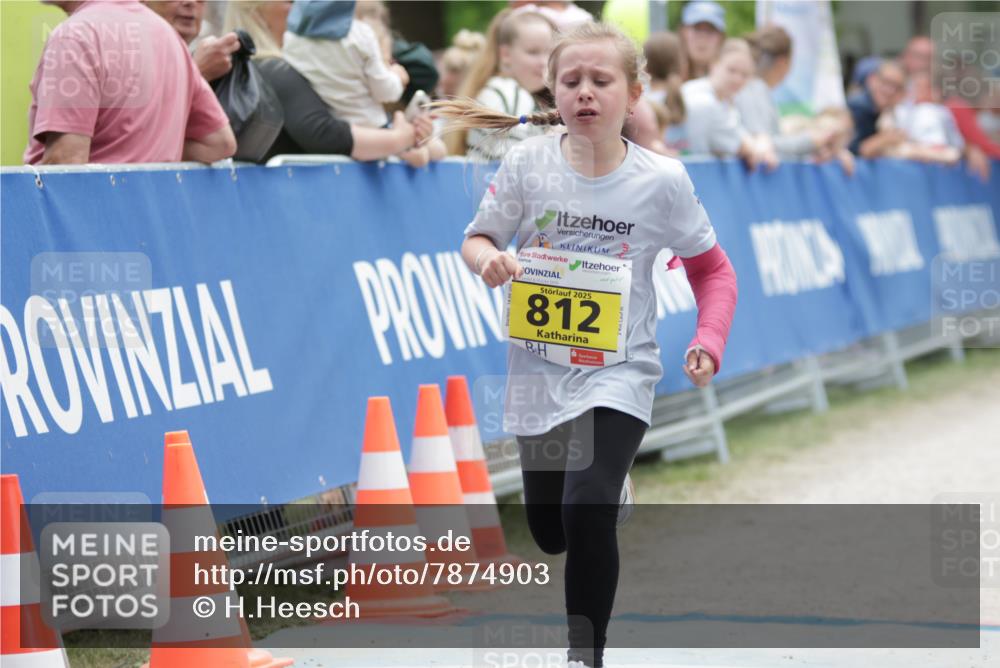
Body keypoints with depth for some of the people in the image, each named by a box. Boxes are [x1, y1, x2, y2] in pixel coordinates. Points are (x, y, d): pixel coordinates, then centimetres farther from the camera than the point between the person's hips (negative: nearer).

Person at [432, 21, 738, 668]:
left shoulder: (662, 179, -11)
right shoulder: (527, 163, -9)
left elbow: (713, 270, 1)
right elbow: (477, 239, 3)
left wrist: (709, 341, -15)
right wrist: (488, 259, -21)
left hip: (619, 372, -3)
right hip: (540, 370, 3)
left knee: (587, 514, -25)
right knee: (549, 534, 18)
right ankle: (607, 484, 55)